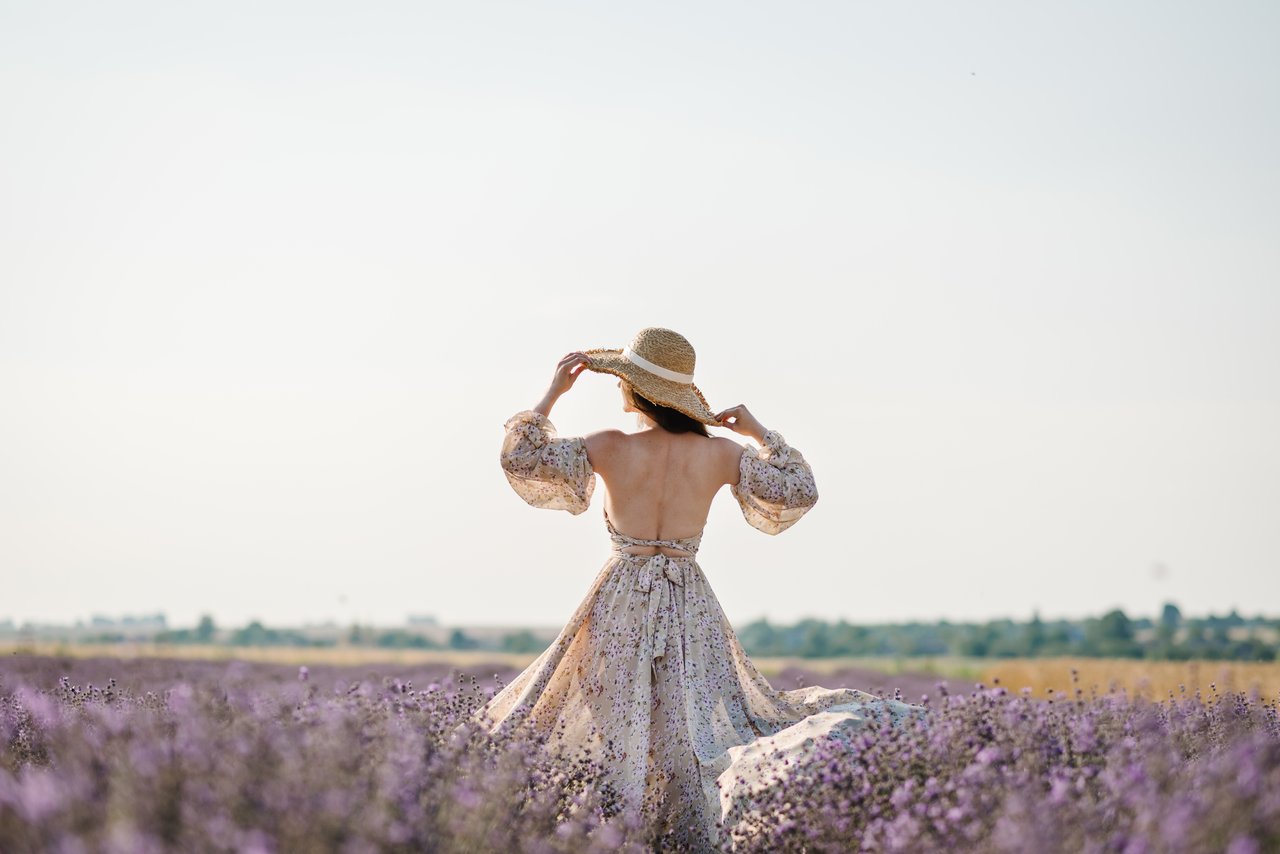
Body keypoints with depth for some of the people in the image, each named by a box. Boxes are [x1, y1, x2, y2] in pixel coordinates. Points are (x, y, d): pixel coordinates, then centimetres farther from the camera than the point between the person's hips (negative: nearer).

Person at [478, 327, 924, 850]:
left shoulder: (610, 448, -10)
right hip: (691, 607, 2)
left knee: (608, 725, 4)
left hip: (621, 605, -2)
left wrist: (553, 392, 3)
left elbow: (521, 459, -5)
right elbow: (801, 492, 3)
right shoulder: (719, 453, -3)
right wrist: (759, 433, 13)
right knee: (705, 727, 4)